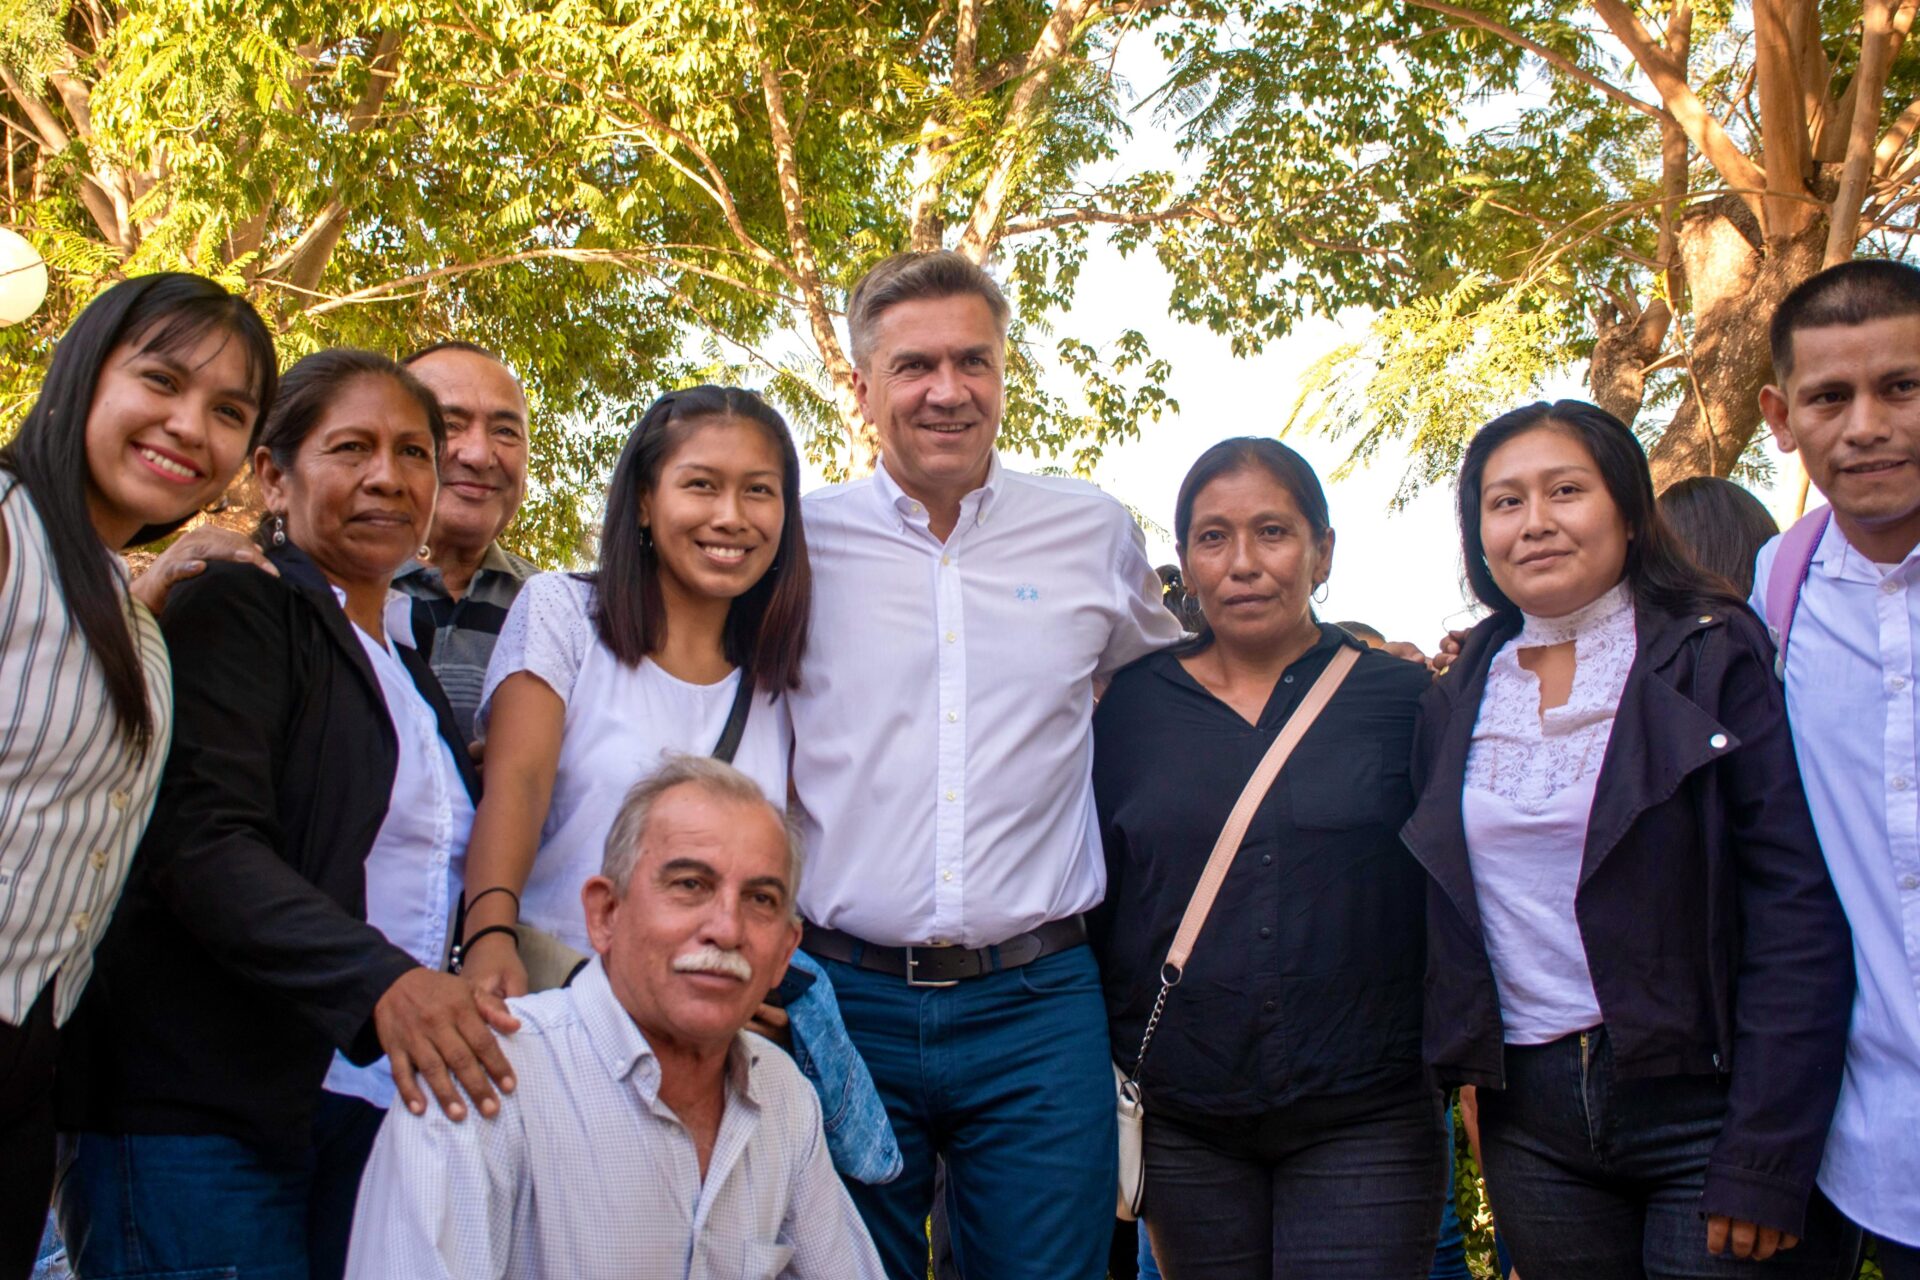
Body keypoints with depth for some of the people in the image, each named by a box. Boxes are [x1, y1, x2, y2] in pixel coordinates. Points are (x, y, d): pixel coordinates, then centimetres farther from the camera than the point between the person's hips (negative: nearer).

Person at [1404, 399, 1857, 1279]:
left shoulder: (1718, 656, -5)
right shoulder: (1456, 700, 9)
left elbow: (1799, 909, -11)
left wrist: (1767, 1162, -16)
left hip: (1705, 1105, -4)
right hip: (1530, 1123, 4)